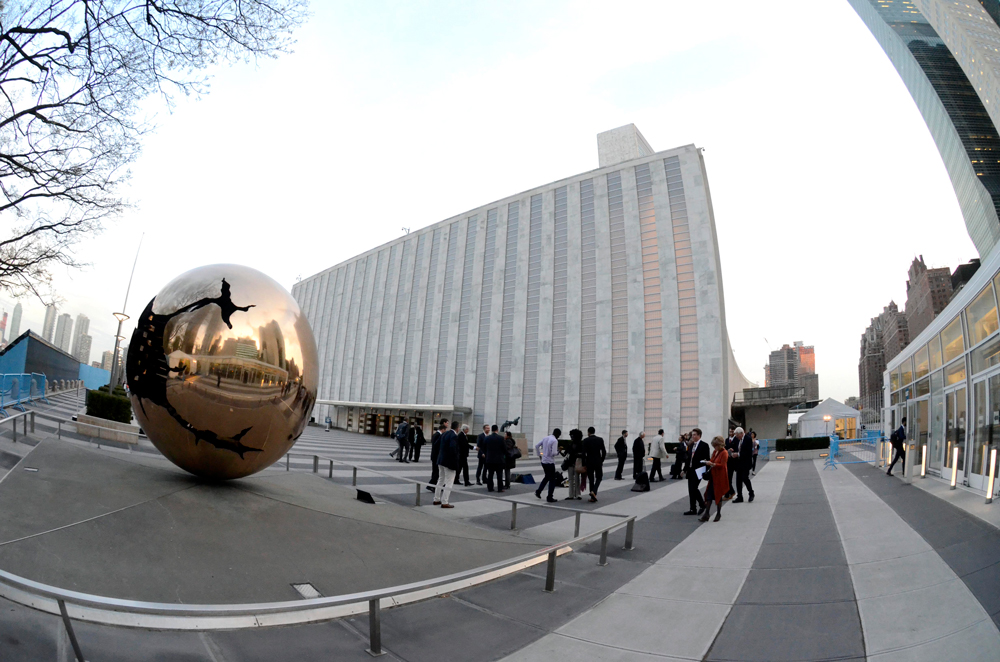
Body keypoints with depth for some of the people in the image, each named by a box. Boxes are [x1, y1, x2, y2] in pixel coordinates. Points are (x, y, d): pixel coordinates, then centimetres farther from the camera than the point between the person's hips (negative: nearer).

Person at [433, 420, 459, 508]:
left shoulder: (444, 433, 6)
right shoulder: (454, 436, -19)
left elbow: (437, 444, 11)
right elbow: (453, 448, -30)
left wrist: (437, 456, 19)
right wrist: (455, 460, -18)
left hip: (441, 460, 9)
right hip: (449, 462, -8)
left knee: (441, 480, 20)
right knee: (448, 482, 1)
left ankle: (436, 499, 27)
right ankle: (444, 502, 3)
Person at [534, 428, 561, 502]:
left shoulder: (545, 438, 5)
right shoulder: (555, 441, -16)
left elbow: (536, 446, 8)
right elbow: (553, 453, -22)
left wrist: (539, 455, 15)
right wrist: (558, 452, -1)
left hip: (543, 461, 7)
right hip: (550, 462, -7)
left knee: (547, 477, 24)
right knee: (552, 480, 5)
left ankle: (538, 491, 19)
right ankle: (549, 497, 7)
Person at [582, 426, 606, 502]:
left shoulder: (585, 440, -6)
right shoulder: (600, 440, 0)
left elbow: (584, 453, -10)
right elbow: (604, 452, -2)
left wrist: (584, 464, -1)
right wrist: (601, 461, 11)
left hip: (589, 462, -1)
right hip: (598, 462, 1)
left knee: (591, 479, 10)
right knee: (599, 478, 14)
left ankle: (593, 497, 10)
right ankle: (594, 491, -10)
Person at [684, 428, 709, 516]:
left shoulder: (704, 445, -7)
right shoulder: (691, 445, 13)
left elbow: (706, 459, -10)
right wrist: (685, 469, 13)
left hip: (698, 471, -7)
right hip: (690, 470, 7)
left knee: (693, 488, -12)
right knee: (690, 490, 7)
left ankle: (702, 504, 11)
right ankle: (693, 509, 14)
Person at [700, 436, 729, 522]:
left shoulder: (724, 453, -13)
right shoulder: (715, 451, 10)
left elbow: (722, 465, -19)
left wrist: (712, 464, -27)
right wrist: (708, 463, 0)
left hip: (720, 477, -7)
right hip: (713, 476, 7)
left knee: (718, 495, 4)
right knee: (709, 495, 1)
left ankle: (718, 514, 20)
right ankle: (706, 514, 2)